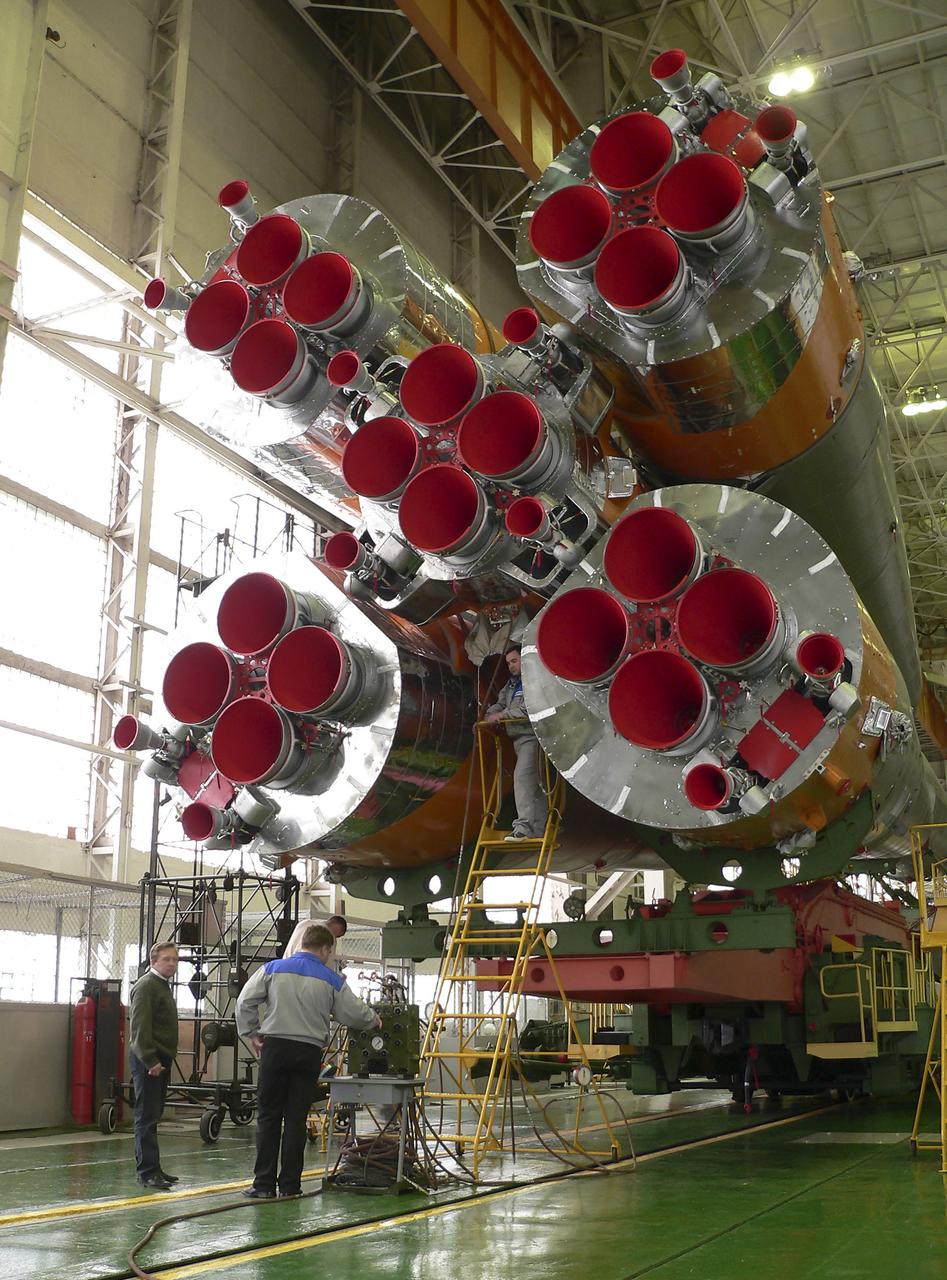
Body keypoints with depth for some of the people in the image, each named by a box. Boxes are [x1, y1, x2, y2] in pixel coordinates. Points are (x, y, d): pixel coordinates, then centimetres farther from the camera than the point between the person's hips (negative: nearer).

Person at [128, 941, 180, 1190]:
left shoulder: (163, 985, 19)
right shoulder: (146, 986, -12)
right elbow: (140, 1027, -20)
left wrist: (163, 1059, 18)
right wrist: (151, 1061, -24)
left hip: (160, 1060, 10)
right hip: (148, 1060, -10)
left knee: (152, 1116, 13)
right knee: (147, 1117, -8)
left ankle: (151, 1169, 19)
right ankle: (148, 1172, -7)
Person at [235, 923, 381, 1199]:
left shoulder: (273, 968, 5)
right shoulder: (332, 980, 3)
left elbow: (245, 1002, 1)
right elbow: (354, 1013, 9)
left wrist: (251, 1034, 11)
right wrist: (374, 1019, 29)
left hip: (275, 1046, 0)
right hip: (309, 1051, 0)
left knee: (268, 1117, 6)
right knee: (296, 1119, 7)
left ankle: (264, 1184, 5)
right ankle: (290, 1184, 10)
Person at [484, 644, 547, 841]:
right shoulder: (511, 684, 21)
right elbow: (500, 704, 25)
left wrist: (504, 714, -15)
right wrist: (489, 716, 4)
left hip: (532, 736, -9)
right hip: (519, 738, 9)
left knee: (522, 775, -21)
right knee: (534, 782, 11)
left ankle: (524, 826, -25)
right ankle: (538, 828, 15)